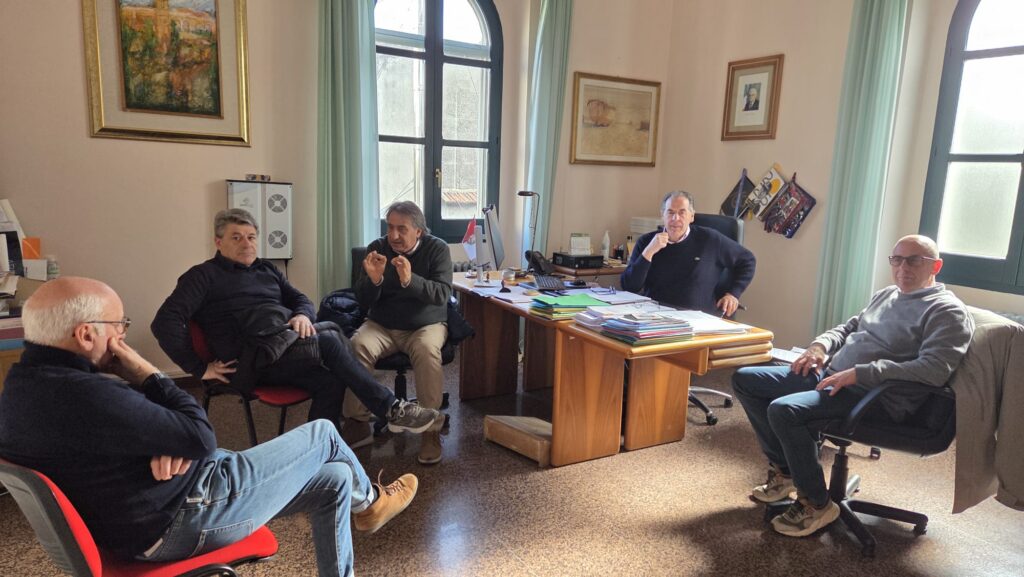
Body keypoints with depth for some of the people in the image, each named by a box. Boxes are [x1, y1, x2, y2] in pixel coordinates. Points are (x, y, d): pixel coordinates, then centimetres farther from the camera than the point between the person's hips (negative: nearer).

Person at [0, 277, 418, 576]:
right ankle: (369, 501, 35)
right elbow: (203, 437, -27)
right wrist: (141, 369, -19)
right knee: (322, 434, 5)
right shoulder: (85, 395, -34)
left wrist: (171, 445, -13)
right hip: (182, 520, -10)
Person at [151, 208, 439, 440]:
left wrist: (302, 315, -4)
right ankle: (391, 409, -18)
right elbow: (165, 323, -4)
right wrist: (199, 368, -12)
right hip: (253, 357, -6)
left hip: (290, 346, 6)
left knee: (330, 381, -25)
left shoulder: (266, 270, 25)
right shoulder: (204, 276, 7)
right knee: (331, 341, -24)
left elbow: (301, 299, 22)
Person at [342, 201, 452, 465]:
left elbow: (442, 294, -17)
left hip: (426, 325, -2)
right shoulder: (377, 248, 1)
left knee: (427, 350, -35)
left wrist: (410, 280, -34)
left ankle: (431, 430, -25)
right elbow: (363, 302, -1)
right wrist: (373, 280, -23)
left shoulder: (437, 249, -4)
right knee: (356, 346, -29)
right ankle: (357, 424, -16)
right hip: (381, 326, 2)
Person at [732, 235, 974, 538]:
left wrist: (859, 373, -24)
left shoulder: (947, 311, -7)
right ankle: (783, 469, 12)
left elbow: (934, 370, -21)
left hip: (874, 395, -9)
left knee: (784, 410, -32)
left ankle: (816, 505, -9)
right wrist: (820, 345, 7)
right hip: (829, 374, 9)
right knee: (745, 379, 3)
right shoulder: (885, 295, 19)